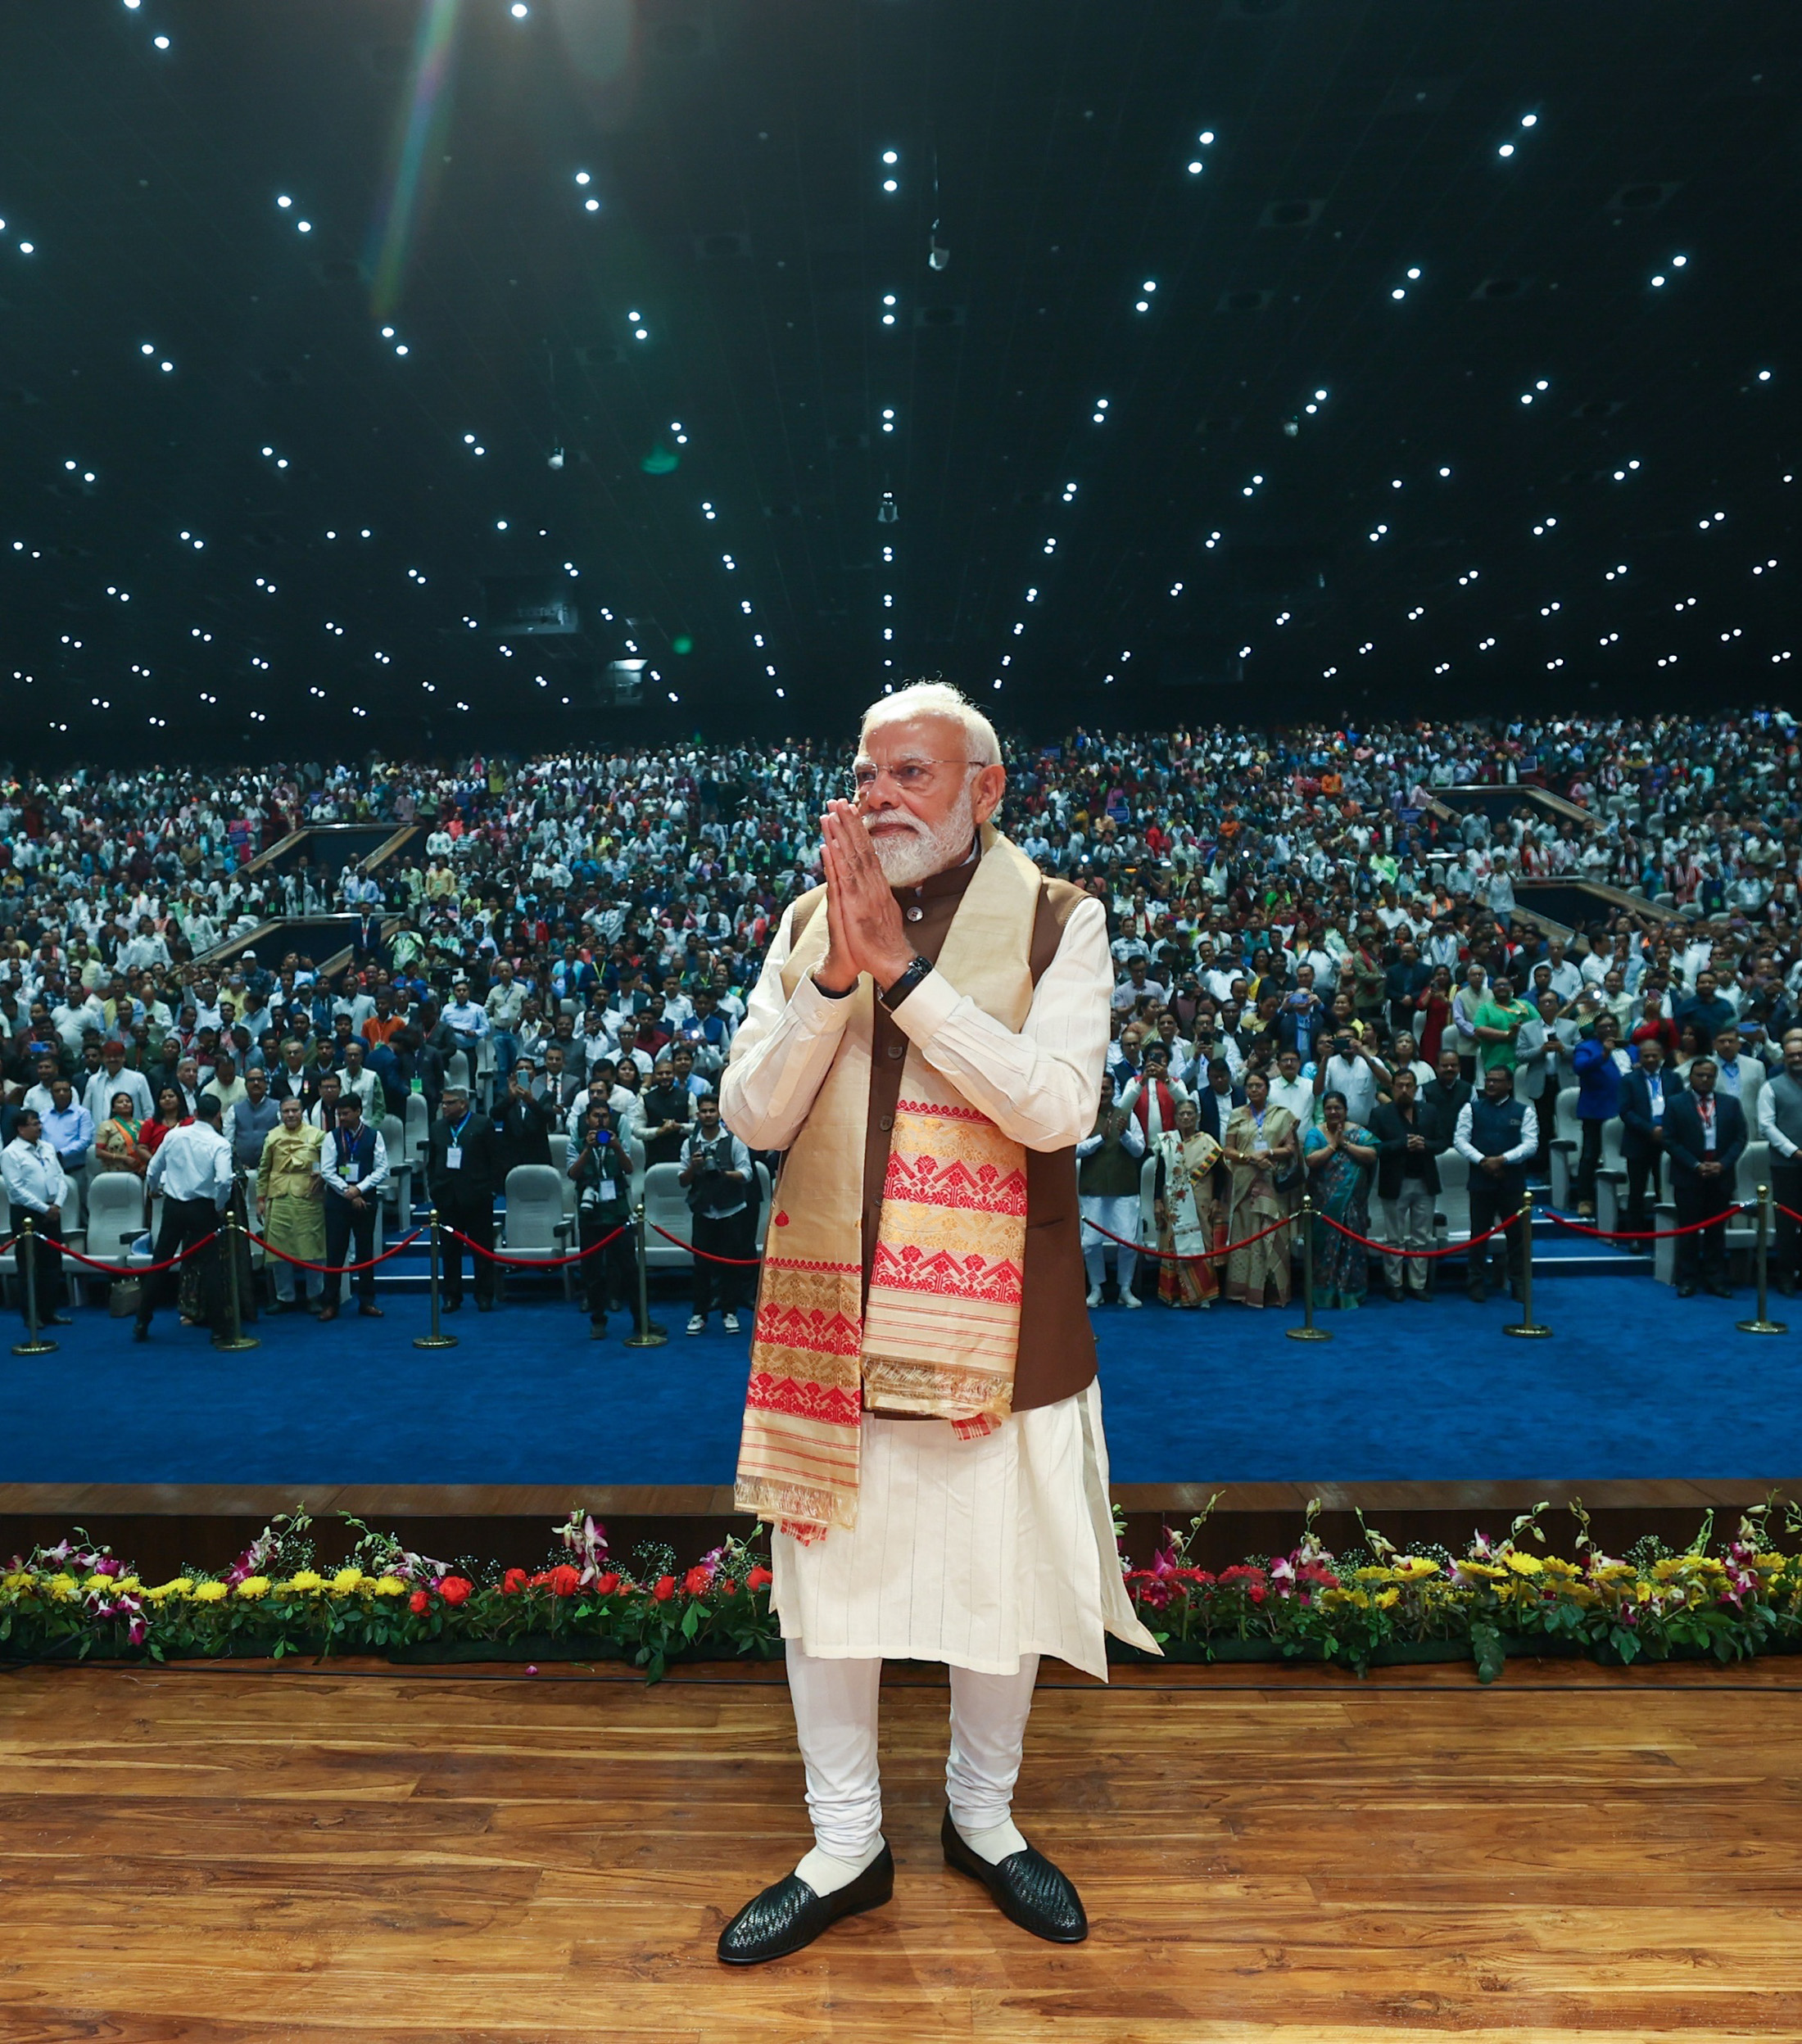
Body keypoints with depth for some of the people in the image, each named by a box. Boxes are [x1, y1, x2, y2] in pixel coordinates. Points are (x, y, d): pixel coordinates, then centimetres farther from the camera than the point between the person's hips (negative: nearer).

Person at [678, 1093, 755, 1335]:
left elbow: (746, 1174, -7)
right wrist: (693, 1167, -12)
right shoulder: (689, 1144, 6)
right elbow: (682, 1181, 7)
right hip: (702, 1212, 2)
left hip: (731, 1211, -1)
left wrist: (724, 1173, -23)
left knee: (730, 1262, 3)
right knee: (702, 1263, 3)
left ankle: (729, 1312, 12)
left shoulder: (734, 1141, -1)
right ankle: (699, 1313, 11)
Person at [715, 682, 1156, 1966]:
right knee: (825, 1577, 13)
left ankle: (985, 1818, 42)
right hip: (834, 1312, 3)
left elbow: (1060, 1107, -20)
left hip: (995, 1319, -2)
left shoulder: (1058, 921, -6)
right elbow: (752, 1115, -5)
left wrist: (904, 968, -23)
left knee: (1000, 1578, 14)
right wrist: (836, 974, -19)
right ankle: (846, 1848, 36)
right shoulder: (809, 922, 3)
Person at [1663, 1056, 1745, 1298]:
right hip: (1688, 1178, -2)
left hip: (1721, 1176, 2)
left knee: (1717, 1231, 7)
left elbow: (1740, 1138, 5)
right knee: (1688, 1230, 2)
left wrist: (1723, 1164, -9)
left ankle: (1716, 1279, 12)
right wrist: (1695, 1166, -13)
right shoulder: (1675, 1104, 0)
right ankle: (1687, 1279, 7)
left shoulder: (1731, 1104, 8)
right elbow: (1670, 1141, -4)